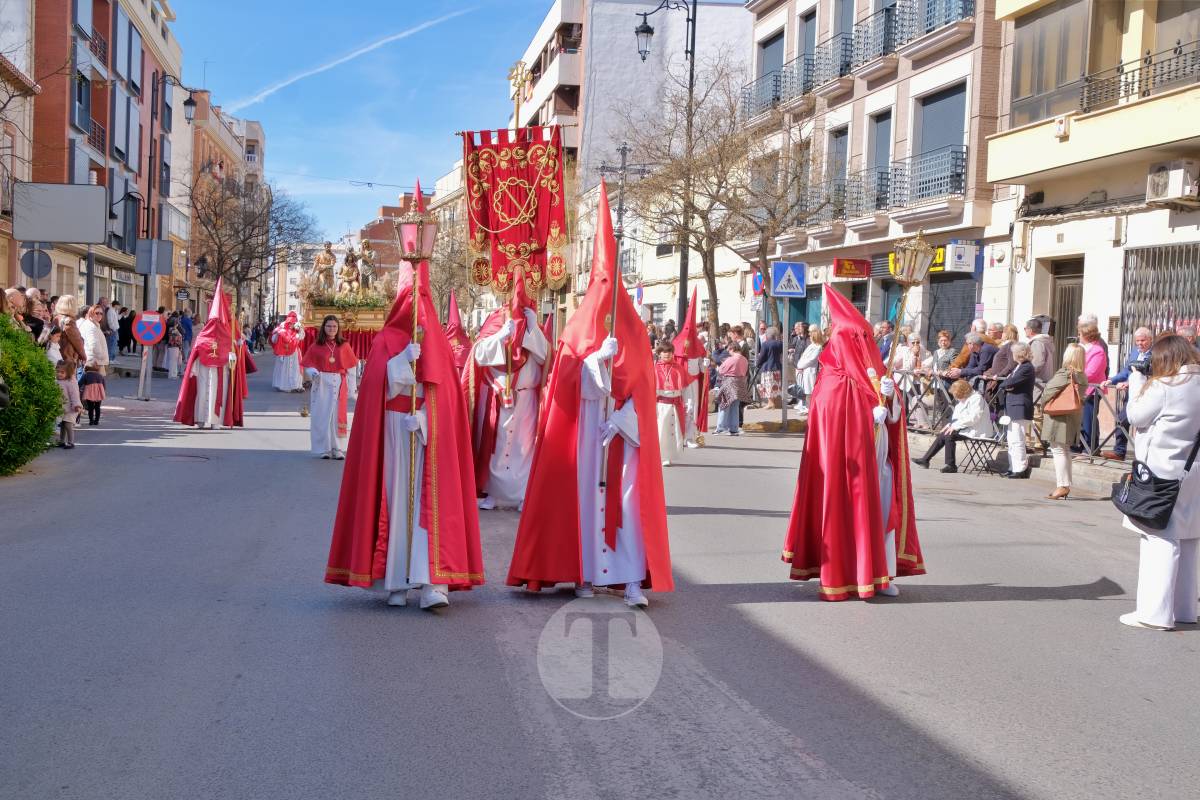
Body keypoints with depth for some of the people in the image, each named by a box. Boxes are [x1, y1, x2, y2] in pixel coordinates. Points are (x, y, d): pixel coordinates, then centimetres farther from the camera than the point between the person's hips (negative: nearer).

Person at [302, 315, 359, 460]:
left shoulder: (344, 346, 4)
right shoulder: (316, 346, 1)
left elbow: (351, 369, 5)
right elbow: (308, 365, 3)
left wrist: (351, 388, 2)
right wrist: (313, 373, -19)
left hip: (339, 385, 1)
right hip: (321, 384, 0)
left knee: (338, 416, 1)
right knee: (322, 415, 1)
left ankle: (338, 449, 8)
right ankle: (324, 449, 9)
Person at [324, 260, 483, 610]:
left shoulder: (438, 342, 12)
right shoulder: (385, 341, 6)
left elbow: (449, 392, 11)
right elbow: (376, 384, -6)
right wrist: (404, 358, -15)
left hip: (432, 434, 1)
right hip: (395, 431, -1)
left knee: (432, 501, -8)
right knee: (396, 500, 0)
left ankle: (433, 582, -15)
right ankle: (395, 583, 7)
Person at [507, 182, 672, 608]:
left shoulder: (632, 330, 7)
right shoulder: (579, 329, 7)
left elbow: (640, 384, 1)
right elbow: (570, 378, -4)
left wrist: (620, 420, -12)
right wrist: (599, 357, -21)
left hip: (624, 427, 0)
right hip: (586, 426, 0)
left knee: (628, 496, -7)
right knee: (585, 491, 0)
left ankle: (633, 579, -9)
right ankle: (585, 573, 9)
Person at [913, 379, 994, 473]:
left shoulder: (976, 398, -15)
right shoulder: (963, 399, 15)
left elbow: (973, 418, -25)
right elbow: (956, 416, 18)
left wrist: (955, 426, -23)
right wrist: (950, 424, -1)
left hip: (976, 431, -9)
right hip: (966, 428, 9)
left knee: (949, 435, -24)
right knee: (942, 434, -4)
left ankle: (951, 466, -17)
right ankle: (925, 460, -3)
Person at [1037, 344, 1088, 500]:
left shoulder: (1063, 374, -17)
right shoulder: (1083, 377, 6)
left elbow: (1049, 391, -19)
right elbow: (1080, 395, 14)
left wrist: (1041, 404, -3)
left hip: (1059, 417, -8)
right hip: (1074, 416, 8)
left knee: (1058, 450, -3)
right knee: (1065, 450, 16)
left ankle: (1062, 485, -7)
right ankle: (1066, 485, 21)